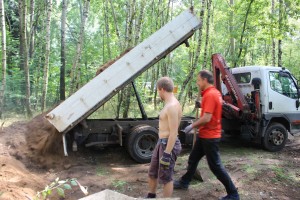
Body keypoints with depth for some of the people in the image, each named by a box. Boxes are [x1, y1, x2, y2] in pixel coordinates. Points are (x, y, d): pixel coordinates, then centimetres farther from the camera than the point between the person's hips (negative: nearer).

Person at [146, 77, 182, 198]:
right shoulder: (169, 104, 10)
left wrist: (167, 154, -24)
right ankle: (151, 196, 41)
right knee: (152, 172, 22)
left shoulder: (172, 106, -22)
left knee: (165, 177, 3)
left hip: (168, 145, -10)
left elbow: (174, 133, -24)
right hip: (162, 143, 10)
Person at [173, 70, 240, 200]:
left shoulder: (209, 95, -22)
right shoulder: (214, 92, 10)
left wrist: (192, 126, -15)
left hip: (210, 136, -10)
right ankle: (184, 182, 36)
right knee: (193, 159, 20)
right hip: (205, 135, 10)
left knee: (215, 166, 0)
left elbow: (206, 118, -27)